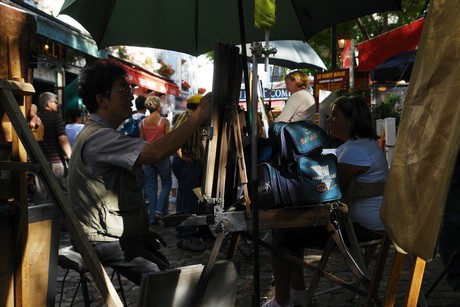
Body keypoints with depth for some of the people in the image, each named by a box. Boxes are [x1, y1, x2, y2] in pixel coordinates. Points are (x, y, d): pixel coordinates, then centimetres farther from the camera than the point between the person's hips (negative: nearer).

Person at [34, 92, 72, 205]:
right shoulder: (55, 117, -7)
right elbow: (62, 139, -17)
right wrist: (71, 158, -16)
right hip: (56, 161, -5)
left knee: (41, 195, 9)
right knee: (63, 191, 3)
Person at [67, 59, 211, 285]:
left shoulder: (103, 134, 16)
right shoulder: (97, 138, -20)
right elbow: (156, 152, -33)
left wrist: (143, 228, 13)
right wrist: (199, 116, -26)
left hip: (123, 234, 10)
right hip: (106, 241, -10)